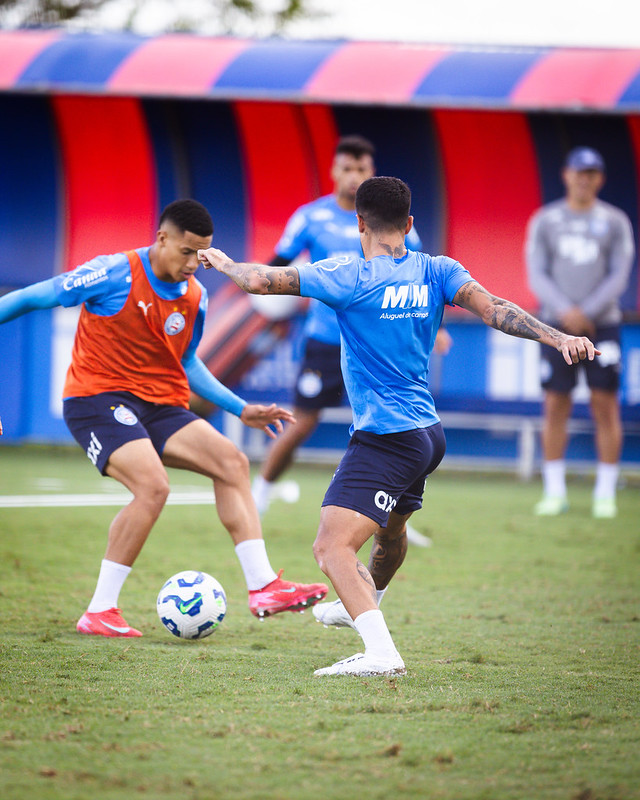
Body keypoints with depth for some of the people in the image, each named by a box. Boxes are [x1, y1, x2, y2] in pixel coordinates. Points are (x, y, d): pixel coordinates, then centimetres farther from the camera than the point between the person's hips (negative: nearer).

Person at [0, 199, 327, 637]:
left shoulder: (195, 296, 7)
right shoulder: (113, 275, -13)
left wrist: (242, 410, 18)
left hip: (159, 405, 7)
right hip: (98, 399, -7)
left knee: (231, 460, -12)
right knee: (154, 485, -27)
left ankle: (263, 587, -13)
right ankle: (99, 613, -17)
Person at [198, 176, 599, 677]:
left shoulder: (350, 277, -13)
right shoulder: (435, 272, 2)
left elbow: (260, 281, -14)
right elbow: (494, 309, -11)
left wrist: (223, 262, 6)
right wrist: (557, 338, -15)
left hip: (386, 439, -9)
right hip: (428, 433, 9)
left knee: (333, 548, -19)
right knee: (391, 530, 34)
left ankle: (382, 653, -35)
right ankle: (365, 606, 62)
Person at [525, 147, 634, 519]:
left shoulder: (615, 222, 6)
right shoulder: (544, 221, 7)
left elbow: (619, 276, 0)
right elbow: (537, 275, 2)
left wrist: (586, 312, -11)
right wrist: (565, 311, -13)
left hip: (602, 324, -1)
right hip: (557, 326, 1)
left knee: (606, 407, -4)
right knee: (555, 407, 0)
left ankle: (606, 494, 1)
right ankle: (555, 492, 7)